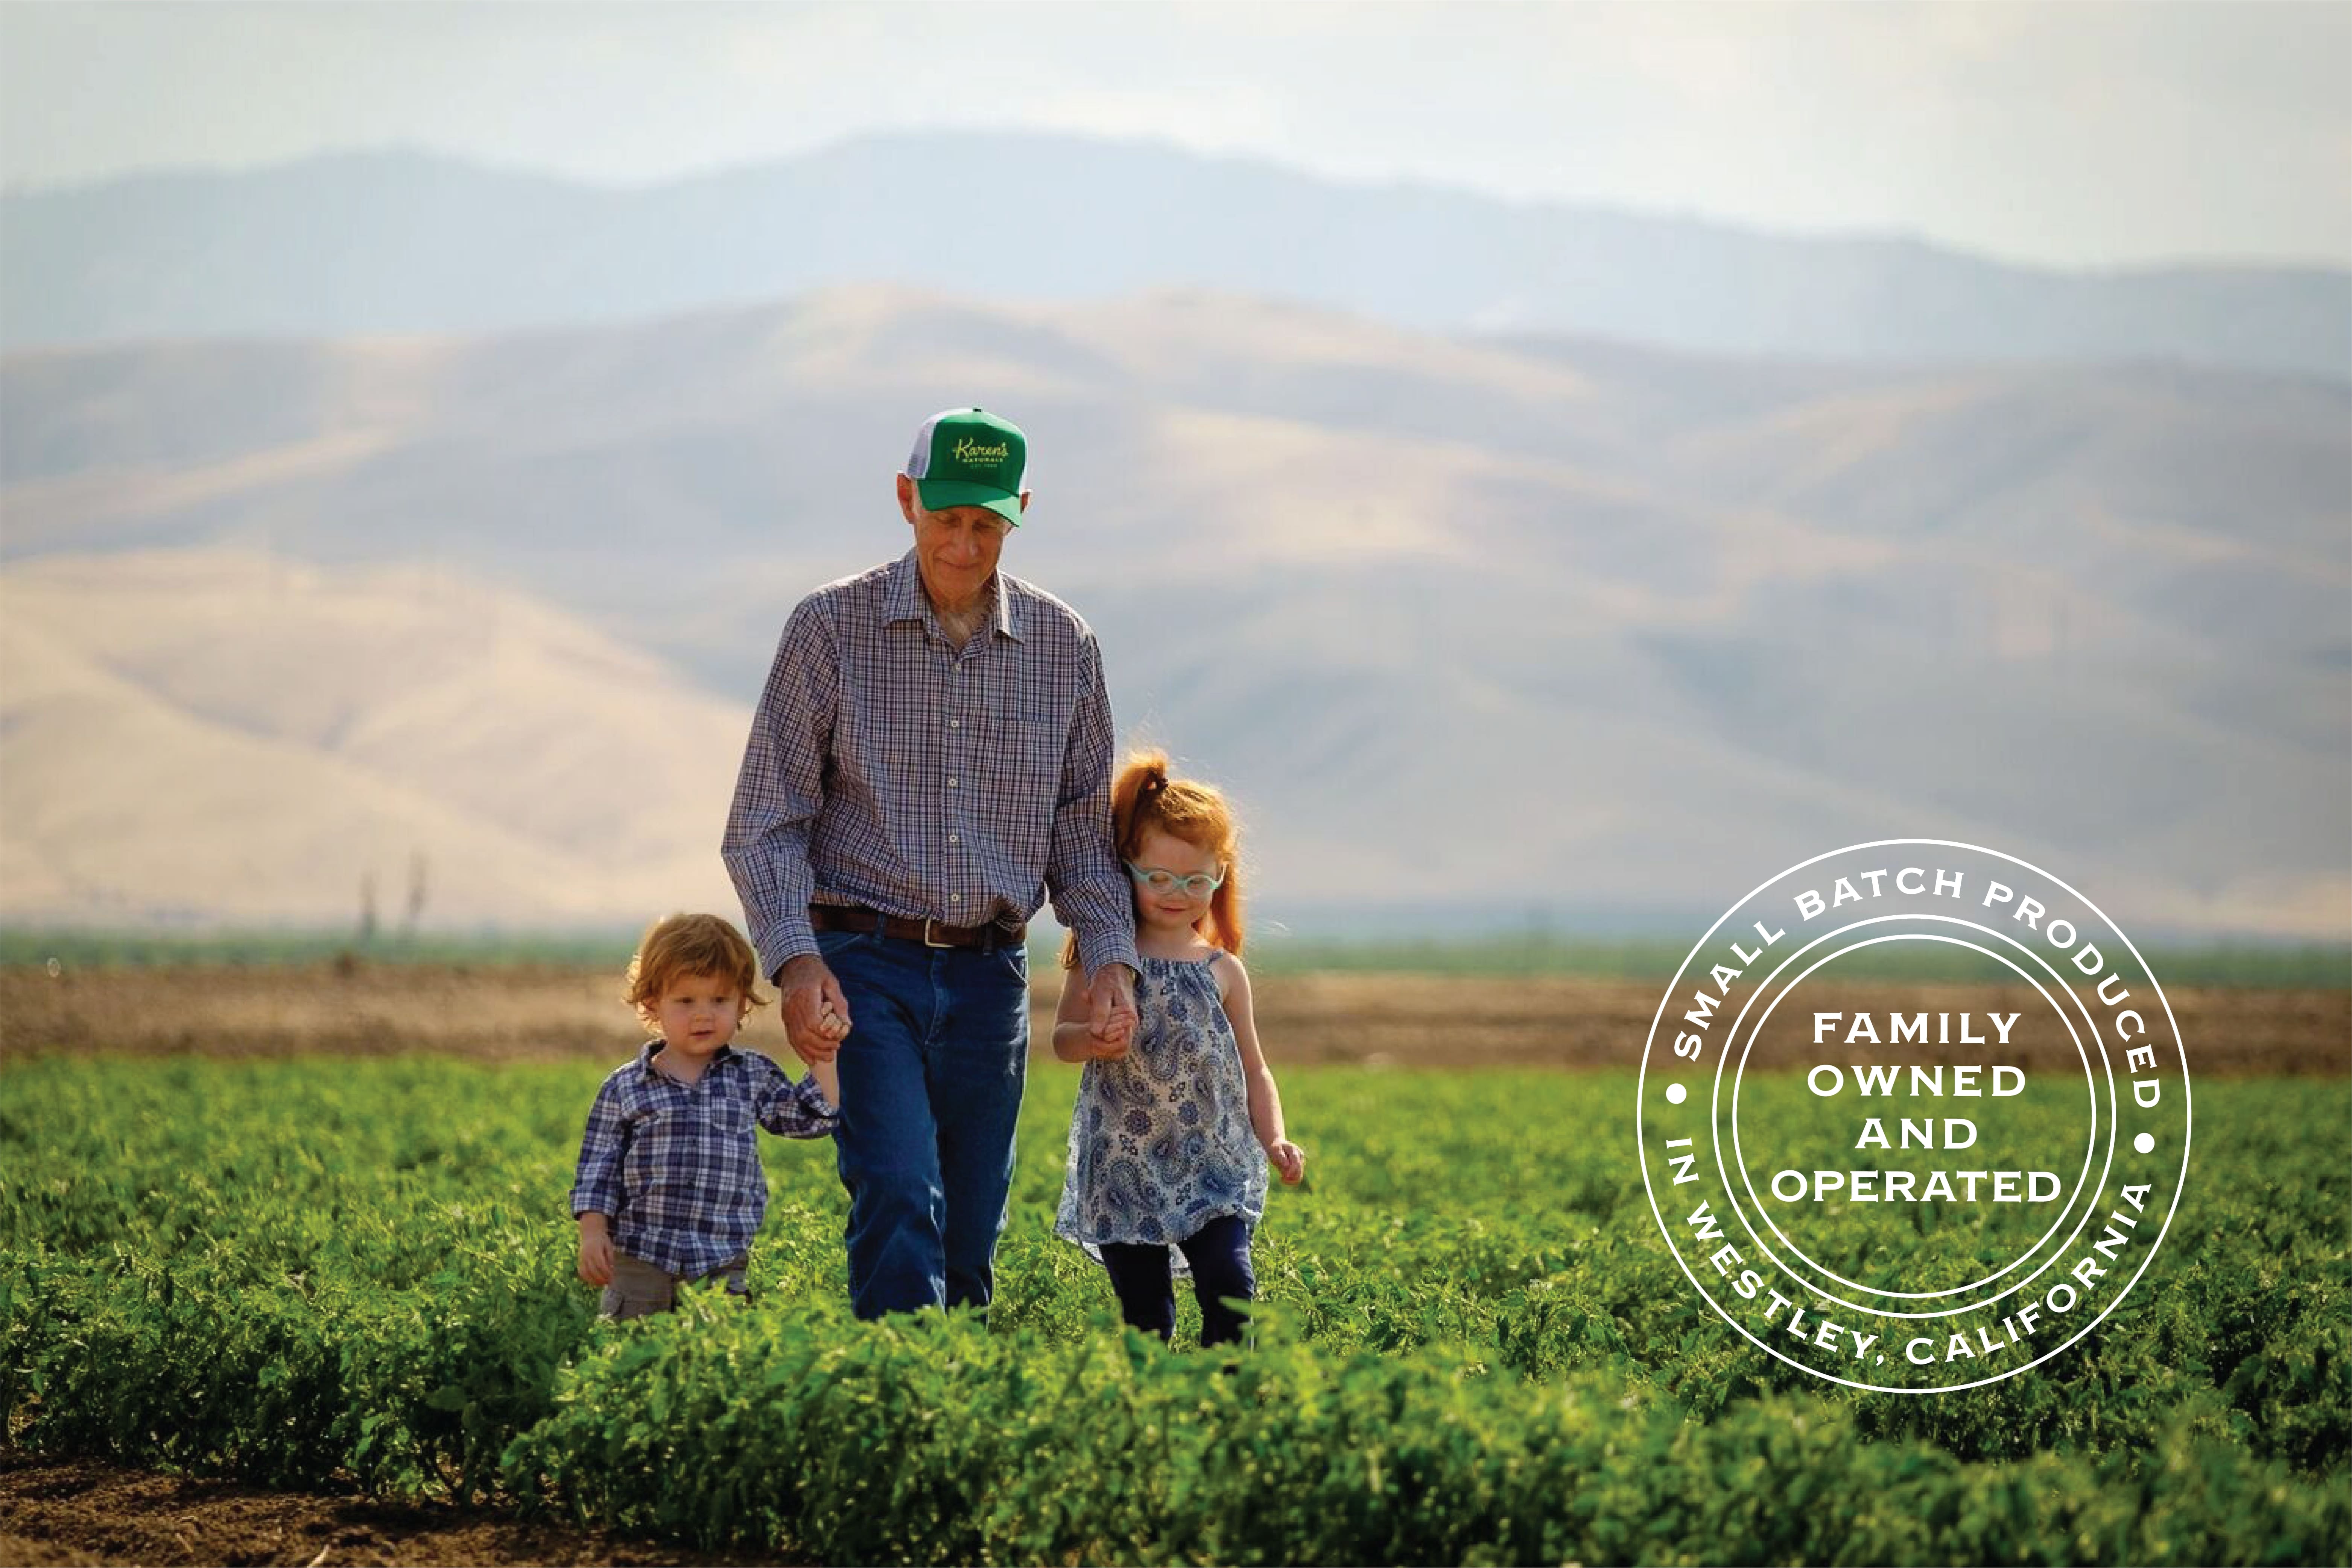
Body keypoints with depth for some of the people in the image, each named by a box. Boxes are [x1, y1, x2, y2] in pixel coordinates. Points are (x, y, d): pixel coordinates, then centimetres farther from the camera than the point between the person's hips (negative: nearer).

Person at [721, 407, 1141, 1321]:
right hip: (865, 963, -3)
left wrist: (1110, 957, -2)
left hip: (991, 975, 3)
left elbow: (1084, 825, 14)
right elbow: (765, 822, -2)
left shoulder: (1064, 646, 7)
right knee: (900, 1197, -20)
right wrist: (796, 960, -17)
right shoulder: (830, 628, -2)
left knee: (971, 1238, 6)